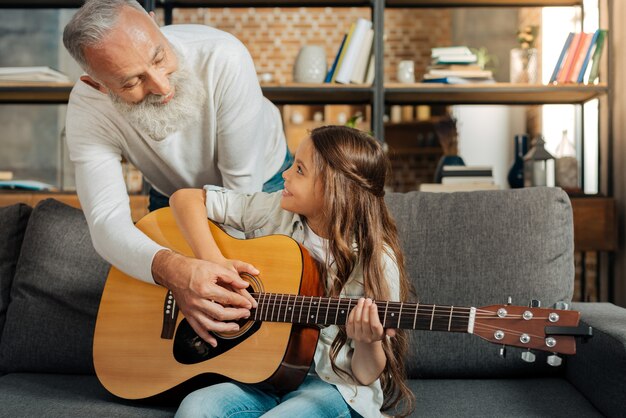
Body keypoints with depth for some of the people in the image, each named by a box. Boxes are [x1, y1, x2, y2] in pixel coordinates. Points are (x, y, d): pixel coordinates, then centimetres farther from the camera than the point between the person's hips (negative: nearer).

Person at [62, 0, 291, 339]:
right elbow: (107, 221, -37)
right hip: (173, 196, 2)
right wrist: (172, 270, -56)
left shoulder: (223, 58, -36)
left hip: (261, 182, -2)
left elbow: (242, 183, -29)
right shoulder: (88, 108, -29)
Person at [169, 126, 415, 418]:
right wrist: (213, 262, -14)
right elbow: (186, 198, 0)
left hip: (333, 385, -4)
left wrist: (368, 344, -31)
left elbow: (366, 375, -8)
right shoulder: (276, 211, -2)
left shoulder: (376, 261, -12)